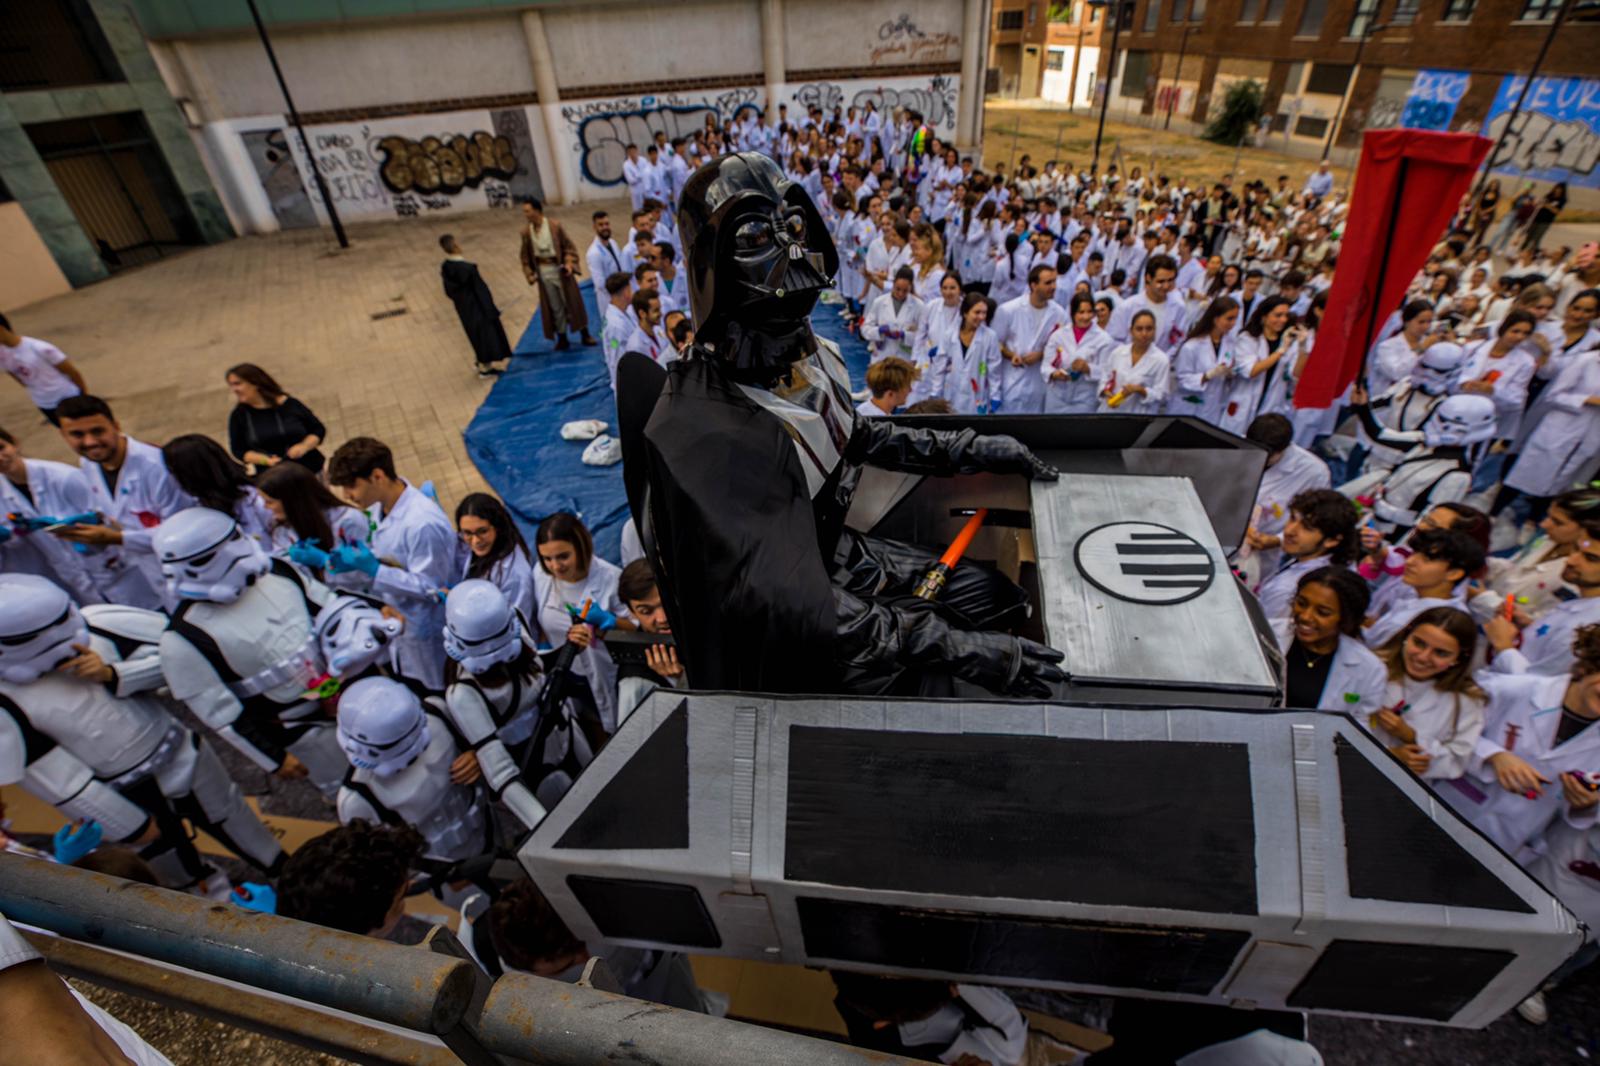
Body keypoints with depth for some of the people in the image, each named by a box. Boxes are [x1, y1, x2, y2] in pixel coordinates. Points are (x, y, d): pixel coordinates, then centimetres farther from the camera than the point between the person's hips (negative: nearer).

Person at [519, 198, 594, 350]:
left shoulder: (555, 226, -10)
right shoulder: (526, 232, -3)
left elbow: (568, 246, -4)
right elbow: (526, 255, 5)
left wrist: (569, 263, -14)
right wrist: (530, 274, 0)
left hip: (559, 268, -2)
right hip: (543, 272, 2)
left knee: (571, 301, 7)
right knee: (554, 306, 9)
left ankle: (585, 335, 18)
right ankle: (562, 338, 19)